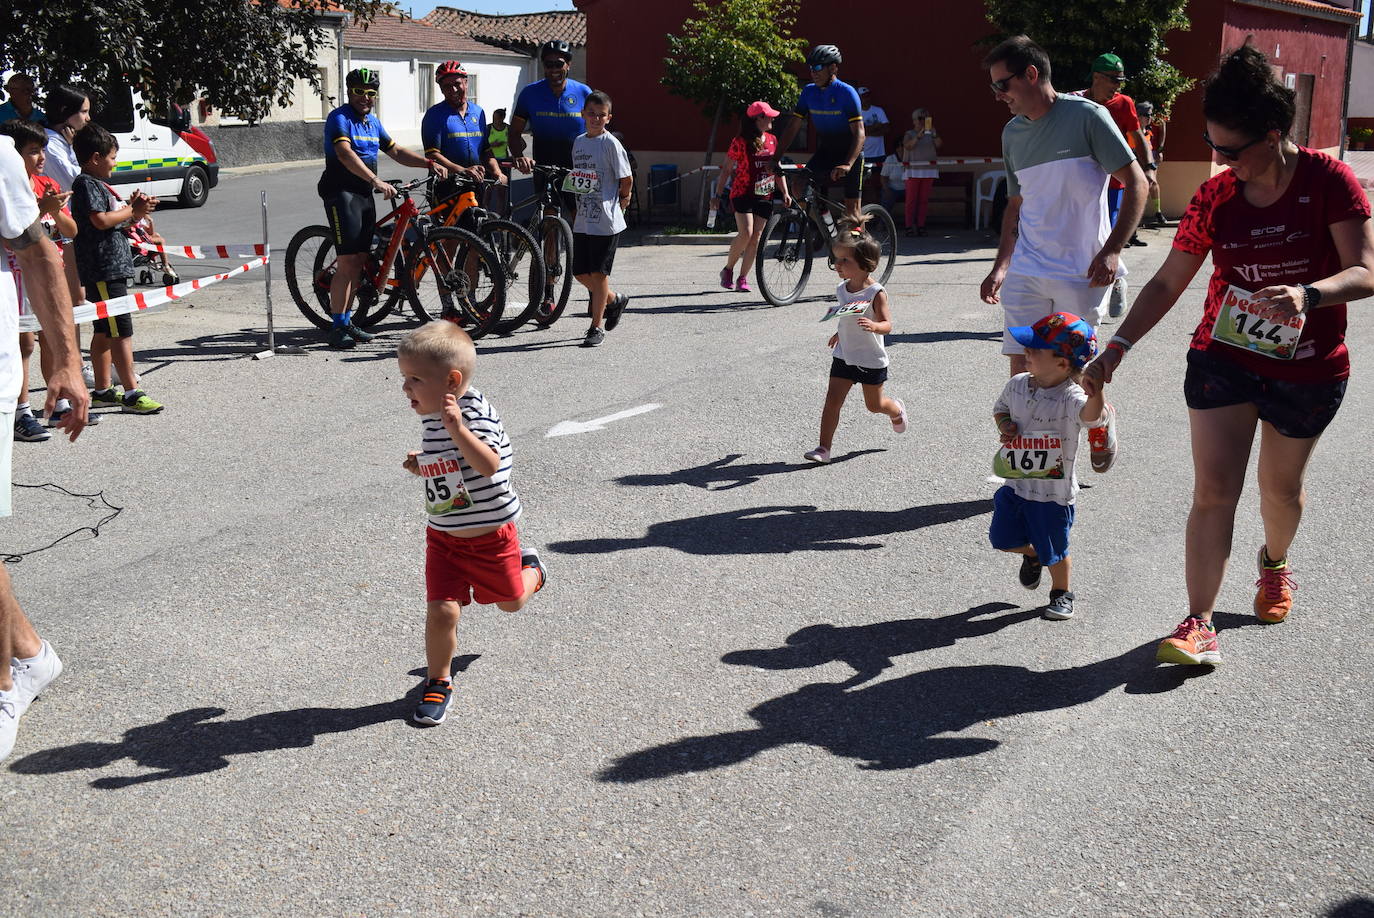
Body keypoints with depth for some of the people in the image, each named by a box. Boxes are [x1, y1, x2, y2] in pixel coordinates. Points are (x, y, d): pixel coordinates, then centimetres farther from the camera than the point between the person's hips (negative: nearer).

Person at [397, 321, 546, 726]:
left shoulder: (476, 412, -23)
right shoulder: (430, 418, 0)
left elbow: (489, 465, -38)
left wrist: (458, 428, -48)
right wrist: (422, 465, 0)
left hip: (491, 535, -4)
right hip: (444, 537, 4)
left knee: (511, 601, 19)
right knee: (441, 610, -8)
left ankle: (529, 565, 52)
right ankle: (438, 682, 12)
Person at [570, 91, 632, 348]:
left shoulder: (610, 143, -10)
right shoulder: (579, 142, 11)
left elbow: (627, 178, -7)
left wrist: (622, 199, 6)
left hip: (605, 220, -7)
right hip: (582, 220, 7)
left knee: (598, 273, -2)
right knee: (580, 273, 10)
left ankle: (596, 328, 7)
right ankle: (614, 299, 35)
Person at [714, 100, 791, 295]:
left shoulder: (772, 140, 9)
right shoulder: (740, 142, -7)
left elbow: (777, 169, 15)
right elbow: (727, 170, -2)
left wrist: (785, 192, 5)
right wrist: (718, 194, -4)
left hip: (764, 197, 5)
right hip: (743, 194, -5)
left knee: (756, 238, -1)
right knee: (746, 233, -19)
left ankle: (742, 279, 7)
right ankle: (728, 269, 2)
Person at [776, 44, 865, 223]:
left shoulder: (846, 92, -18)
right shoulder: (809, 91, -3)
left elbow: (859, 133, -24)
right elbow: (792, 126, -1)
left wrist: (847, 165, -39)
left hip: (850, 153, -5)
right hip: (825, 151, 5)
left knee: (851, 209, -8)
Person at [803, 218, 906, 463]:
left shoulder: (876, 293, -19)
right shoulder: (842, 289, 1)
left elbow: (887, 324, -22)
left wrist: (873, 326, -42)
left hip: (871, 360, -5)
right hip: (844, 356, 5)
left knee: (874, 404, 14)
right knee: (832, 400, -6)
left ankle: (897, 410, 48)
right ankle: (824, 448, -4)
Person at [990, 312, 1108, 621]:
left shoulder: (1070, 398, -24)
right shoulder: (1017, 385, -3)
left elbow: (1091, 415, -44)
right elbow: (1001, 408, 16)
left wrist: (1095, 396, -66)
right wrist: (1004, 424, -6)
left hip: (1053, 493, -5)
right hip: (1015, 483, 5)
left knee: (1055, 552, 10)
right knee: (1003, 539, 13)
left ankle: (1062, 593, 38)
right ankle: (1032, 555, 46)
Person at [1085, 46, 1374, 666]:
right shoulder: (1216, 195, -4)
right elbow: (1169, 282, 0)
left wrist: (1308, 295, -38)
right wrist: (1117, 347, -8)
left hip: (1308, 370, -1)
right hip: (1222, 359, 1)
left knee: (1280, 487, 16)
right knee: (1214, 490, -7)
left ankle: (1274, 563, 49)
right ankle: (1199, 624, -4)